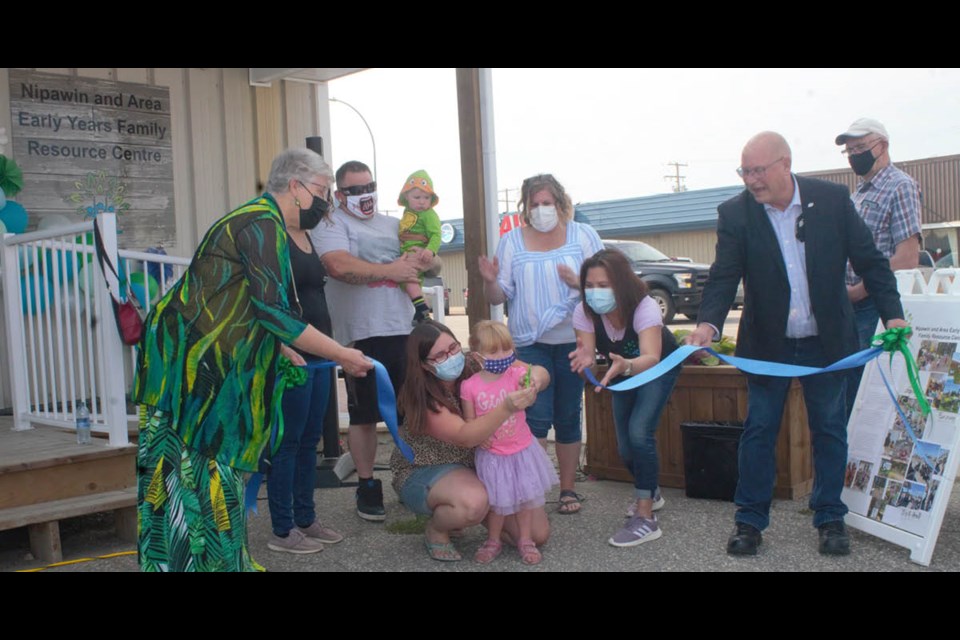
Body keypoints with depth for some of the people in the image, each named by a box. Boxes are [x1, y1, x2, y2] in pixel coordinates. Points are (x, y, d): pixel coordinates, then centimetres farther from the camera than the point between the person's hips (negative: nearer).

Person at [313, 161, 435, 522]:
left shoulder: (393, 225, 18)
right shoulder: (332, 224, -1)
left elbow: (428, 261, 19)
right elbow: (340, 266, -20)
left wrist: (420, 260, -6)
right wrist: (390, 270, -12)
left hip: (404, 330, 5)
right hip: (362, 334, -5)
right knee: (364, 416, 4)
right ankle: (367, 486, 18)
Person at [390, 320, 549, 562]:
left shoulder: (475, 369, -13)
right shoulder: (420, 398, -24)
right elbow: (464, 437, -36)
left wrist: (532, 381, -33)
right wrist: (507, 407, -49)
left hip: (478, 465, 5)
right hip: (425, 472, -4)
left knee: (538, 534, -5)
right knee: (474, 503, -38)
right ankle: (436, 530, -4)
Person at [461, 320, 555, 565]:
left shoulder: (516, 374, -14)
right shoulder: (470, 386, -13)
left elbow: (541, 377, -32)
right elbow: (469, 421, -4)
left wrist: (537, 376, -55)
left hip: (522, 451, 1)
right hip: (492, 455, -1)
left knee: (525, 495, 13)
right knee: (496, 500, 11)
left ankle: (525, 540, 32)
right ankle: (493, 541, 34)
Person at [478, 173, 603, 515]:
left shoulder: (583, 235, 2)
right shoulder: (511, 241, 4)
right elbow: (498, 297, 4)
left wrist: (578, 281, -17)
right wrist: (490, 281, -17)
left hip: (573, 342, 1)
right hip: (530, 343, -1)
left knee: (568, 418, 9)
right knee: (536, 419, -9)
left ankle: (568, 488, 21)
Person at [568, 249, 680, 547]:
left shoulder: (645, 307, -38)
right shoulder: (584, 312, -25)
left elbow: (651, 359, -50)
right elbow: (588, 355, -33)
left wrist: (625, 365, -71)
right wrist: (584, 360, -57)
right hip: (625, 370, 5)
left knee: (639, 433, -23)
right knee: (625, 446, 5)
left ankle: (645, 518, -14)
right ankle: (650, 492, 36)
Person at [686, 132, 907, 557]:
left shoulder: (832, 199, -8)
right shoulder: (735, 213, -9)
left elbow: (869, 260, -3)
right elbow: (724, 277, -14)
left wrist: (892, 313, -12)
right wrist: (708, 323, -31)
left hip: (826, 342, 1)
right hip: (768, 345, 0)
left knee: (829, 430, 10)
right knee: (759, 431, 5)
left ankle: (830, 518, 24)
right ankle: (750, 520, 17)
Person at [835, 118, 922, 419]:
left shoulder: (900, 187, -8)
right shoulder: (859, 191, 18)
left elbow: (907, 258, -17)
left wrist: (858, 291, -16)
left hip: (877, 304, -8)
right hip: (852, 304, 8)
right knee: (848, 384, 10)